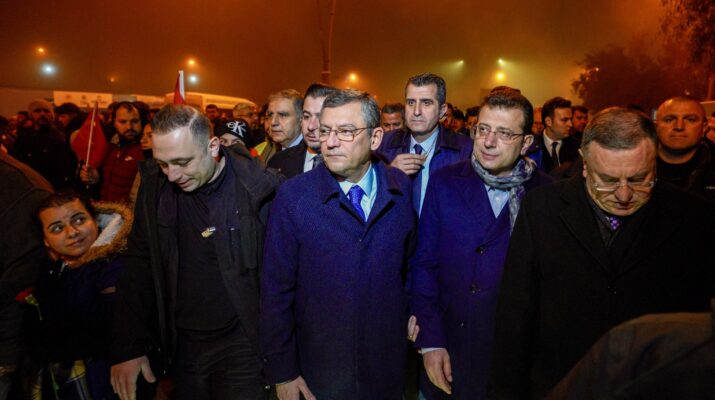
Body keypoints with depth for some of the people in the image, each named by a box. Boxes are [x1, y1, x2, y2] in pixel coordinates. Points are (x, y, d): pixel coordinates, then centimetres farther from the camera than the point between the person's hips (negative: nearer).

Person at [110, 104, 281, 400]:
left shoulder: (258, 187, -16)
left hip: (241, 343, -4)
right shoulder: (154, 184, -4)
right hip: (181, 345, 4)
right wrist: (127, 348, -1)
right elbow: (139, 265, 2)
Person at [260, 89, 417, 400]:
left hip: (387, 364, 3)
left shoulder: (402, 188, -6)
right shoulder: (292, 196, -14)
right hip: (319, 366, -2)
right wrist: (282, 371, -7)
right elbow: (276, 290, -10)